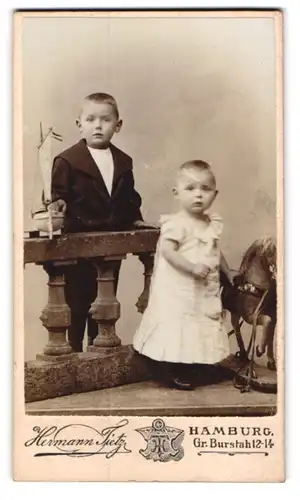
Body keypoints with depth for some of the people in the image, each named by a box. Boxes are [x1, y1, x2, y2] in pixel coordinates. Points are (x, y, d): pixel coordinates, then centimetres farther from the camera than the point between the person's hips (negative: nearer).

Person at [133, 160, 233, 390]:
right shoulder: (177, 223, -17)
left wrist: (229, 274, 22)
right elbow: (167, 251, -24)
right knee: (179, 329, -2)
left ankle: (194, 368, 29)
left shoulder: (213, 223, 9)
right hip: (179, 290, -8)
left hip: (206, 290, 8)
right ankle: (178, 373, 11)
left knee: (200, 331, 15)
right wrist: (192, 267, -30)